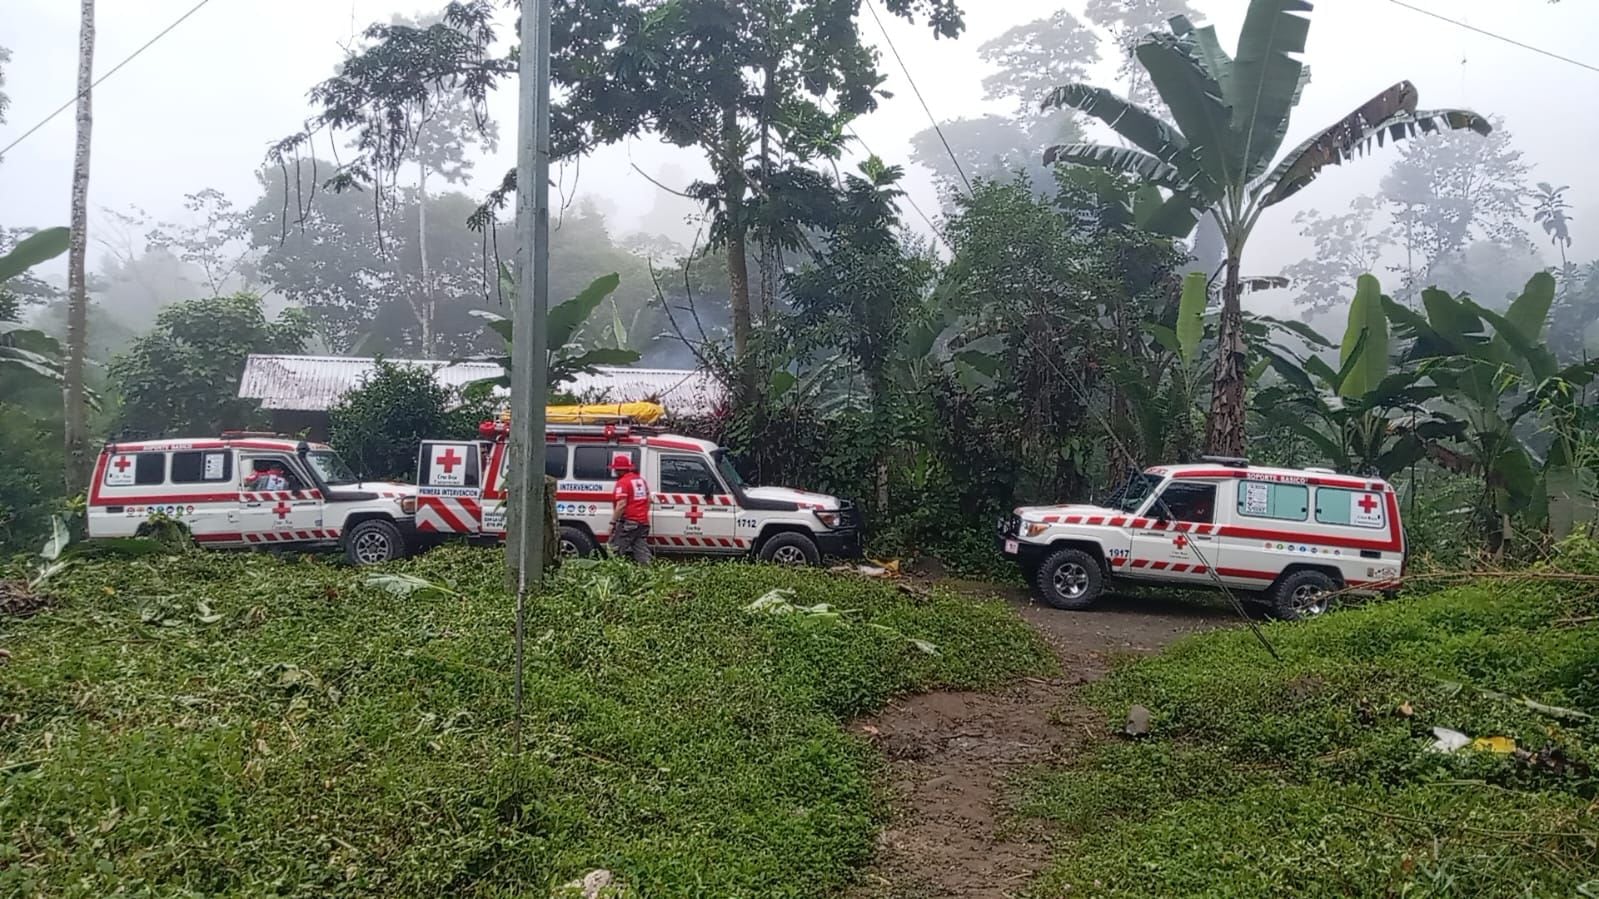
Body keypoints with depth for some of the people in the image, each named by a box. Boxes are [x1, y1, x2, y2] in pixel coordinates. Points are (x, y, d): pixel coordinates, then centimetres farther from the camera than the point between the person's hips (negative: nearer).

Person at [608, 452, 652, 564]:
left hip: (628, 522, -8)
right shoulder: (641, 480, 15)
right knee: (641, 550, 7)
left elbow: (621, 505, -19)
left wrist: (613, 522, -16)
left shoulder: (623, 482, -11)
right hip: (643, 522, 8)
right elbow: (648, 500, 20)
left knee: (616, 549, -2)